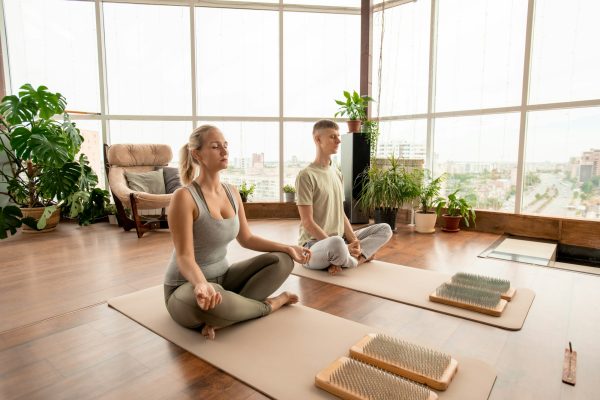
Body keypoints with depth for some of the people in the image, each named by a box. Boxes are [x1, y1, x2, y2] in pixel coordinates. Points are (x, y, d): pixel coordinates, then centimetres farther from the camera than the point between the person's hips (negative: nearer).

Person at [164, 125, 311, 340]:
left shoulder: (232, 192, 1)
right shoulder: (184, 197, -20)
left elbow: (246, 238, 9)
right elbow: (184, 257, -23)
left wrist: (287, 248, 1)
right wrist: (201, 283, -44)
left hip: (222, 276, 7)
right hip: (187, 287, -7)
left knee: (283, 260, -5)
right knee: (209, 302, -42)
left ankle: (222, 318, -18)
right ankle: (267, 305, -9)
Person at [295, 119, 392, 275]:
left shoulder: (337, 173, 11)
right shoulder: (306, 175, -12)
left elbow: (341, 213, 12)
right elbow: (307, 222, -16)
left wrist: (353, 240, -6)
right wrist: (340, 246, -18)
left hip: (339, 239, 8)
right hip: (313, 244, -8)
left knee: (385, 229, 4)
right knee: (337, 244, -41)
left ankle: (339, 260, -12)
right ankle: (359, 258, -6)